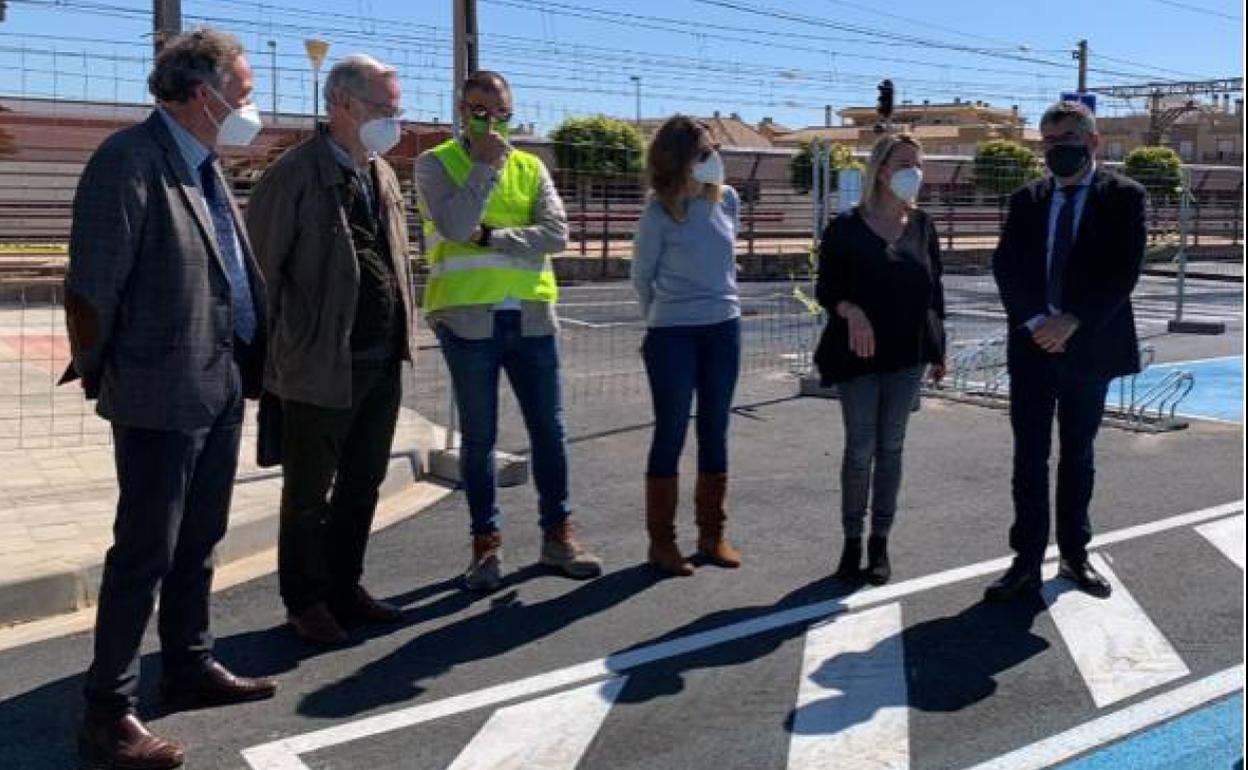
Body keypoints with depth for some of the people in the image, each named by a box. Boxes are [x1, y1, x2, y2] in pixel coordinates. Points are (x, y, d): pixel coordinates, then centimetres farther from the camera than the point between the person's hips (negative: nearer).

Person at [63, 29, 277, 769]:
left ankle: (190, 666, 34)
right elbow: (92, 286, -16)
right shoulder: (129, 160, -16)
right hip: (163, 395, -8)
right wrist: (103, 375, -6)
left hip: (221, 386, 8)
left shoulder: (204, 164, 11)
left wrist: (249, 361, 12)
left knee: (198, 542, 18)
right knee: (145, 550, 0)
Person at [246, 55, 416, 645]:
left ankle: (344, 587, 33)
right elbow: (262, 268, -11)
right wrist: (271, 354, -11)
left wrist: (401, 338, 12)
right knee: (309, 495, 8)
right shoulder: (294, 175, -12)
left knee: (363, 485, 18)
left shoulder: (383, 174, 11)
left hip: (382, 364, 7)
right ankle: (306, 602, 24)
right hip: (320, 367, -7)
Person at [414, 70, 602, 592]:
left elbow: (556, 233, -4)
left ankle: (558, 533, 20)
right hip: (467, 316, -3)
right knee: (479, 435, 5)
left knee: (549, 429, 7)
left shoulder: (530, 167, 11)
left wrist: (489, 236, -11)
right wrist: (486, 164, -11)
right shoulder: (436, 164, 3)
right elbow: (455, 226, -16)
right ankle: (486, 542, 16)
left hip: (530, 315, 3)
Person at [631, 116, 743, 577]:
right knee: (670, 435, 2)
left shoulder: (727, 200, 3)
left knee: (715, 434, 11)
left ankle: (711, 535, 22)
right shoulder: (660, 213, -11)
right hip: (673, 336, -5)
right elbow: (641, 275, 2)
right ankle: (661, 540, 12)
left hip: (724, 330, 5)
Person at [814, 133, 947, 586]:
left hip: (908, 353, 3)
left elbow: (934, 289, 10)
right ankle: (852, 541, 14)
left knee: (891, 447, 7)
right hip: (858, 353, -3)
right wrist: (850, 310, -23)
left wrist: (938, 350, 10)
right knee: (860, 449, 0)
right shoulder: (846, 227, -4)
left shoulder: (922, 225, 5)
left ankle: (880, 543, 17)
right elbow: (825, 290, -3)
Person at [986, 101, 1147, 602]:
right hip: (1033, 346, 1)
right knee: (1030, 457, 0)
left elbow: (1124, 270, -11)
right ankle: (1027, 562, 4)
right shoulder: (1026, 200, 8)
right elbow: (1005, 266, -1)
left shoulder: (1123, 196, -1)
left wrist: (1072, 321, -19)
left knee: (1078, 456, 11)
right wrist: (1035, 321, -15)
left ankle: (1075, 555, 23)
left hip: (1089, 347, -1)